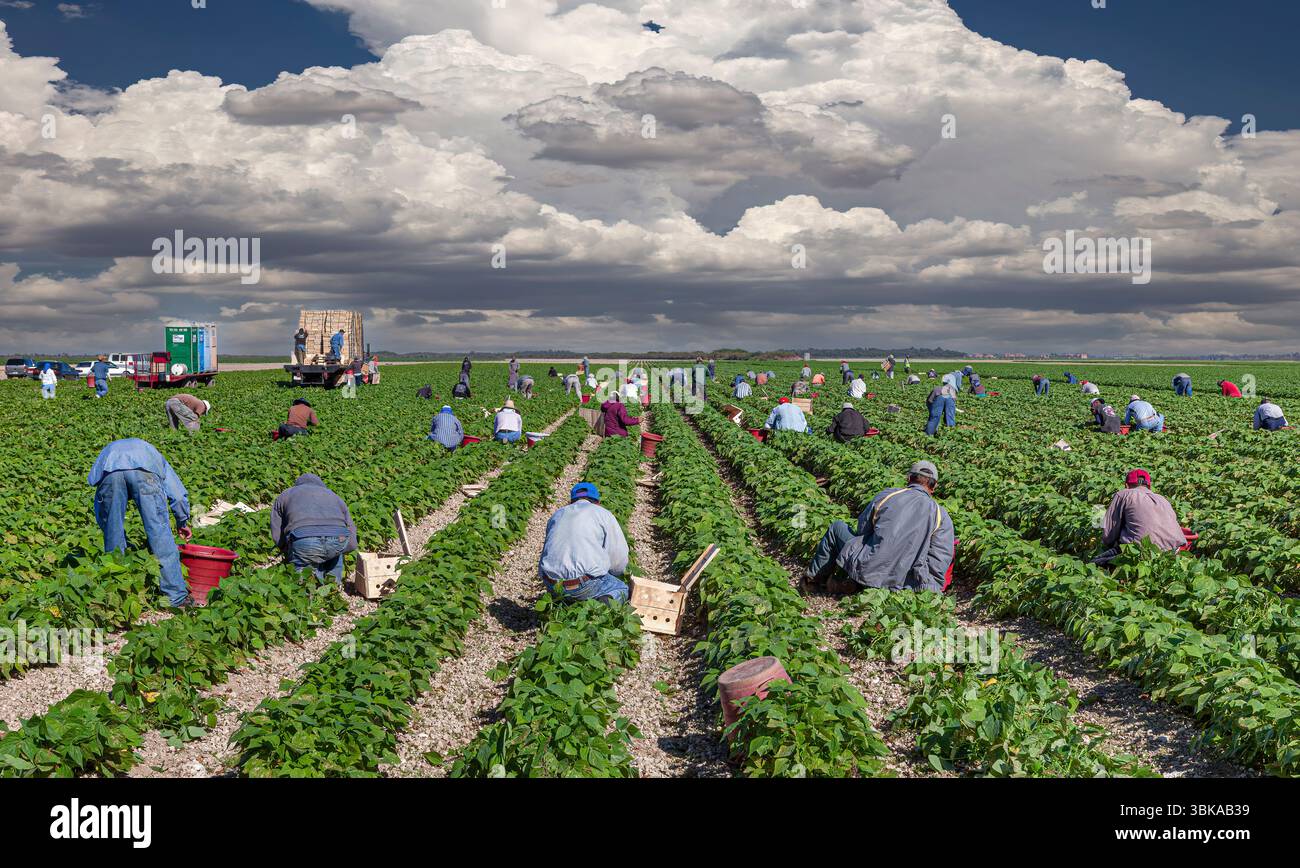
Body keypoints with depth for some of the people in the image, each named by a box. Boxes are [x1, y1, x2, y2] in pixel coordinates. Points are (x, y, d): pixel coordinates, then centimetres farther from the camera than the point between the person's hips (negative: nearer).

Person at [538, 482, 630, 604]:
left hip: (550, 585, 5)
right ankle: (605, 603, -15)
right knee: (622, 589, 17)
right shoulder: (603, 514, 7)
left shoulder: (558, 514, 21)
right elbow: (619, 556, 5)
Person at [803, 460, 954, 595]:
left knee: (837, 528, 24)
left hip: (867, 570, -1)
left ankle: (813, 578, 31)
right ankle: (855, 584, 7)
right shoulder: (941, 516, 0)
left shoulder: (885, 496, 2)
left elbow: (862, 529, 14)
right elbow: (941, 560, -6)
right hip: (899, 581, 1)